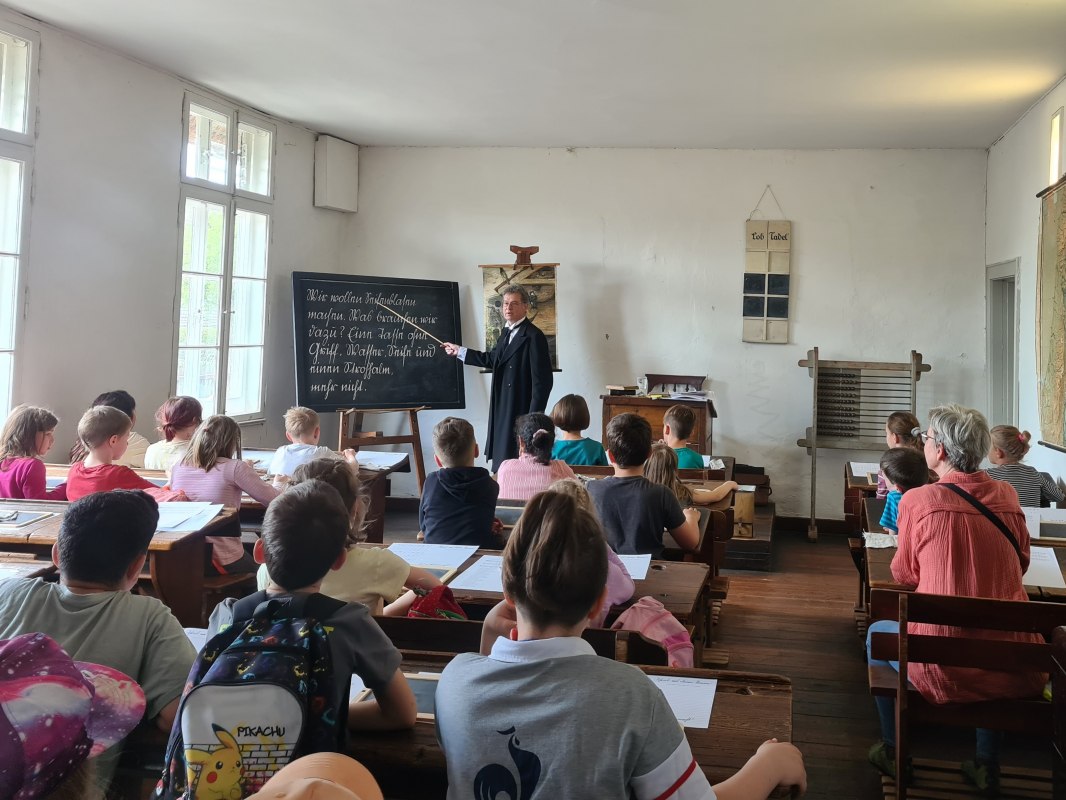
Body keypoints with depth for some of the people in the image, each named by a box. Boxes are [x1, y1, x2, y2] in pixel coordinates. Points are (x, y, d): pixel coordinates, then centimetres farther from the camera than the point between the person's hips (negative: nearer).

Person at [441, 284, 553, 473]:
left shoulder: (534, 336, -15)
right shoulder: (507, 332, 14)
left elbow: (542, 380, -17)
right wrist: (459, 351, 31)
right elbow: (493, 359, 27)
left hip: (521, 412, -9)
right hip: (503, 410, 9)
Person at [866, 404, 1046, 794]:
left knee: (878, 632, 28)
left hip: (943, 670, -3)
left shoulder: (918, 501, -10)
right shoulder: (1008, 496, 1)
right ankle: (987, 766, 40)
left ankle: (892, 752, 39)